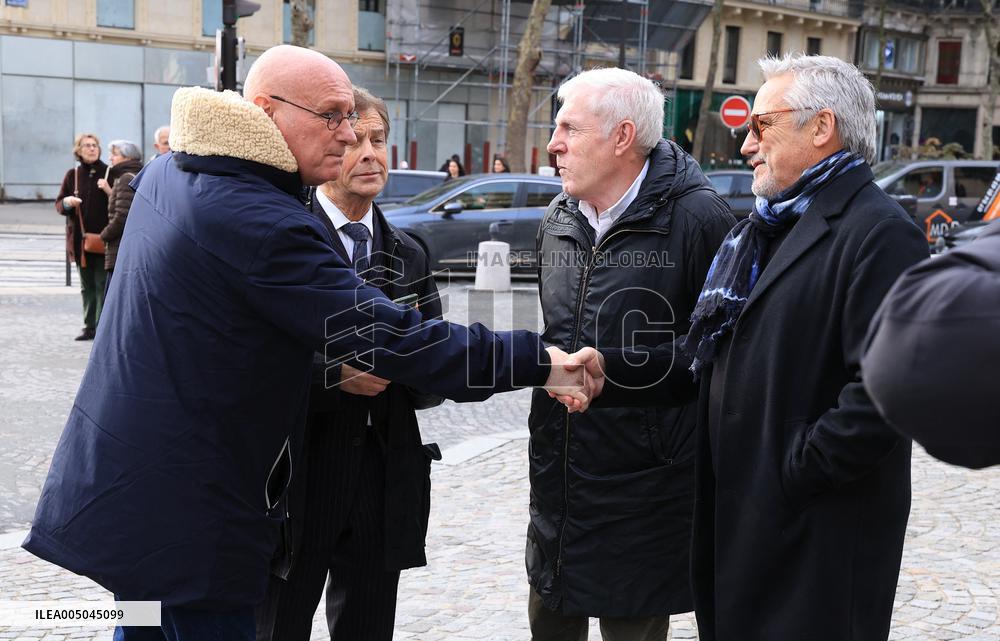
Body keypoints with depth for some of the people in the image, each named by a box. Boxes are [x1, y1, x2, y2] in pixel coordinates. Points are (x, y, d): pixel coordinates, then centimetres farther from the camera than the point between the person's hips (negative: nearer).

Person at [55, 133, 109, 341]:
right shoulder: (72, 175, 9)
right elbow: (59, 204, 10)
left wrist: (110, 191, -18)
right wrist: (67, 202, -10)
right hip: (80, 238, 4)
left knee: (102, 285, -5)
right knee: (87, 286, 11)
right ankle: (89, 326, 18)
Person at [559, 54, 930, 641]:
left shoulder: (880, 235, -15)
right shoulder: (764, 230, 16)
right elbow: (707, 353, 16)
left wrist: (791, 472, -18)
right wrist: (612, 371, 2)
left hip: (816, 540, -8)